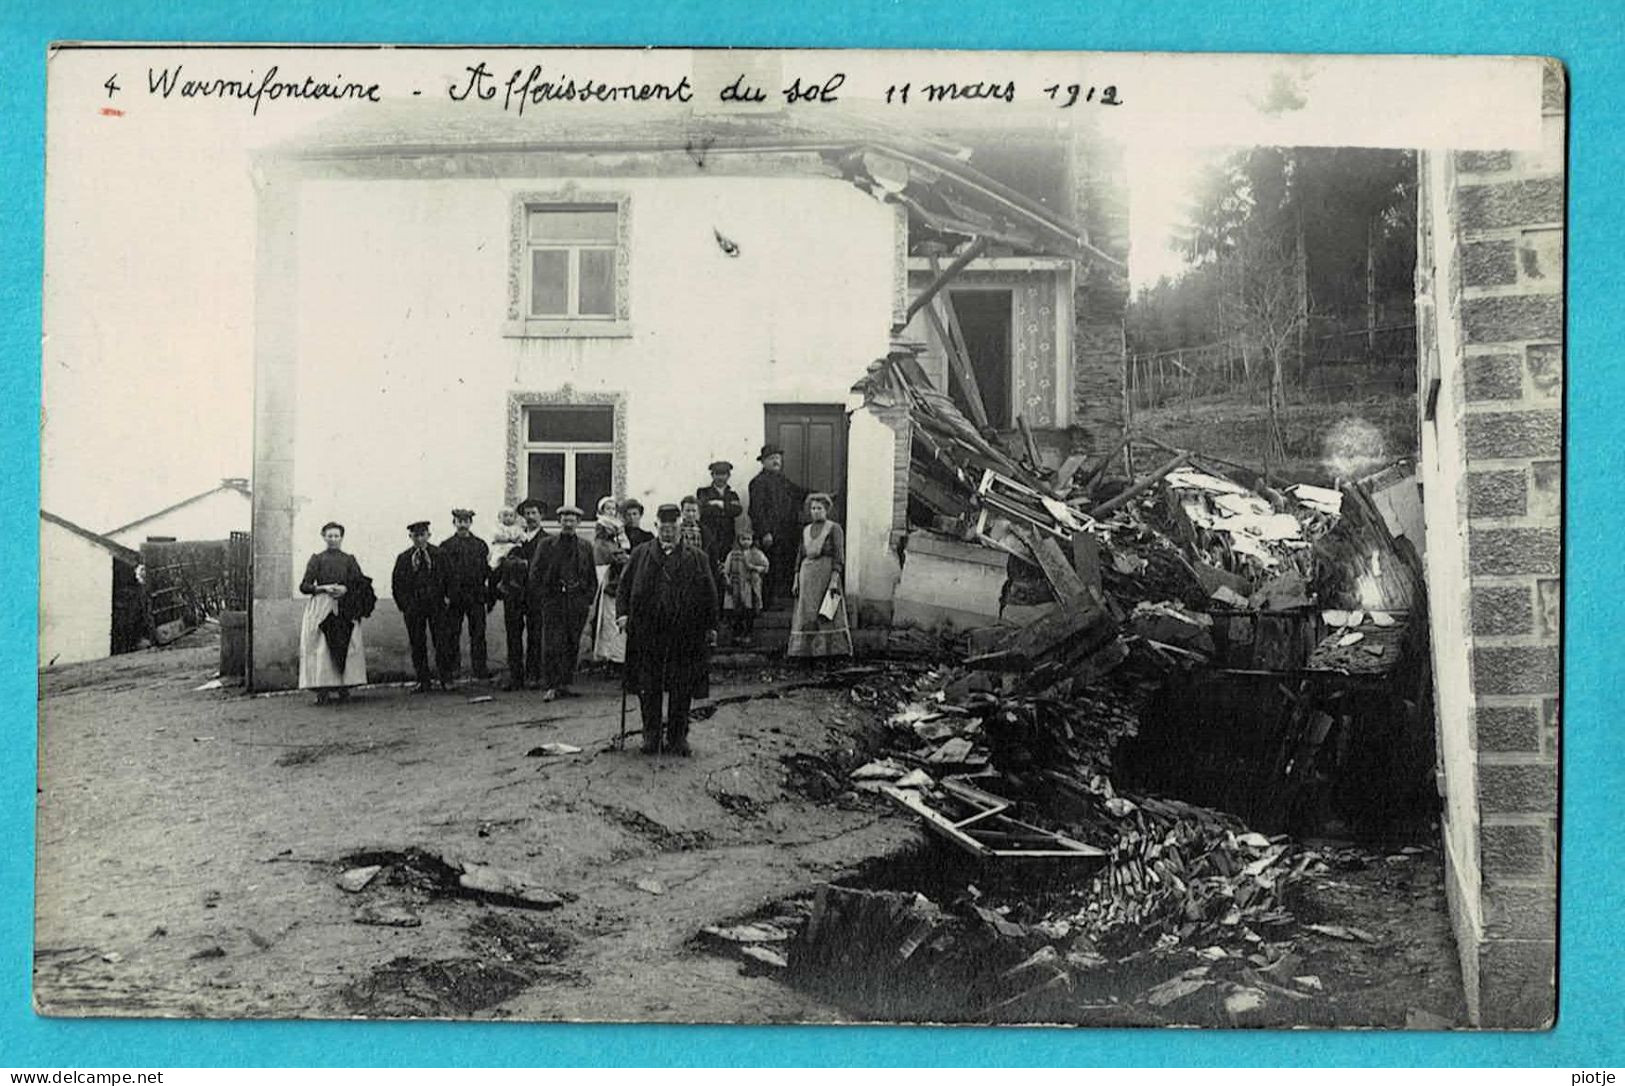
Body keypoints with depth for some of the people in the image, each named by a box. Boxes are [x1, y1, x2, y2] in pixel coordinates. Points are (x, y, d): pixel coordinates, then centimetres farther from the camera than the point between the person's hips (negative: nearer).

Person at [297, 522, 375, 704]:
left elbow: (361, 586, 7)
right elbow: (304, 586, 5)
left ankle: (344, 689, -4)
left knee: (345, 647, -7)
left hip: (345, 609, 1)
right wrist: (323, 588, -10)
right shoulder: (317, 559, 12)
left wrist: (345, 589, -11)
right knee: (321, 648, -10)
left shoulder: (349, 560, 14)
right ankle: (322, 691, -13)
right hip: (320, 606, -1)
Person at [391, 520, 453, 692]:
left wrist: (447, 596, -5)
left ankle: (446, 679, 3)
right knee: (417, 645, 3)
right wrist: (404, 605, 1)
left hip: (436, 605, -1)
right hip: (413, 606, 1)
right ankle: (423, 682, 9)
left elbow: (449, 577, 7)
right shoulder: (403, 558, 7)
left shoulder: (439, 555, 5)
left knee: (441, 642, -4)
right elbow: (397, 584, 9)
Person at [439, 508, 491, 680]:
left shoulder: (480, 545, 11)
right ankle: (452, 668, 10)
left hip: (476, 596, 1)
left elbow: (486, 572, 12)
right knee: (452, 634, 2)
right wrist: (444, 595, -6)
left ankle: (479, 668, 5)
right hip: (453, 596, -1)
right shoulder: (446, 546, 7)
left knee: (478, 633, 0)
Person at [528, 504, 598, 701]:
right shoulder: (546, 545, 5)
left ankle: (565, 684, 15)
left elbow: (592, 577, 15)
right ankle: (551, 686, -6)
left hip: (578, 602, 3)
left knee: (572, 645, 6)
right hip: (553, 601, -3)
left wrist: (589, 600, 6)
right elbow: (535, 574, 3)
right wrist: (543, 599, -4)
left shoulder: (586, 547, 12)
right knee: (552, 645, -8)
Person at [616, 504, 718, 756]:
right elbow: (624, 585, 12)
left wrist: (710, 626, 3)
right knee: (648, 688, 3)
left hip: (684, 636, -1)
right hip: (647, 633, 1)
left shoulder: (695, 559, 8)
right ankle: (651, 735, 13)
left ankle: (678, 735, 12)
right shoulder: (641, 555, 11)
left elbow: (709, 594, 8)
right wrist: (623, 613, -2)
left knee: (681, 689, 2)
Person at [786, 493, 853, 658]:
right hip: (808, 576, 5)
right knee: (806, 617, 1)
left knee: (829, 615, -10)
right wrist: (796, 580, 9)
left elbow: (839, 556, -7)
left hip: (827, 573, -5)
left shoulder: (834, 529, 0)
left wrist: (835, 580, -18)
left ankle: (838, 652, -8)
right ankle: (803, 651, 2)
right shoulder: (806, 531, 17)